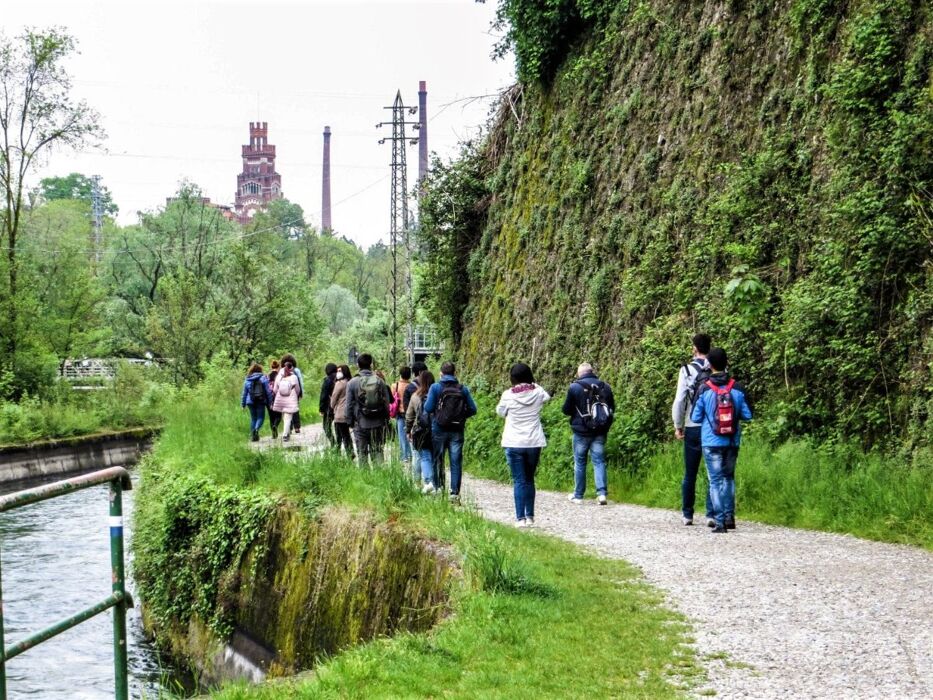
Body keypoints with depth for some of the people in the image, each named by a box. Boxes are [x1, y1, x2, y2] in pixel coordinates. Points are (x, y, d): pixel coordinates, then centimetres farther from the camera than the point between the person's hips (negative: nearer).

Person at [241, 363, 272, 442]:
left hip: (251, 402, 3)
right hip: (261, 401, -3)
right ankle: (256, 429, -26)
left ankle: (252, 435, 11)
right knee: (260, 417, 3)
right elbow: (268, 391, -4)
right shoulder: (263, 378, -2)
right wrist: (270, 402, 1)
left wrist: (243, 404, 17)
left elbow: (244, 393, 10)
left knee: (253, 418, 13)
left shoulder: (247, 380, 5)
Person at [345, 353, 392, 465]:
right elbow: (387, 403, 3)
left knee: (362, 453, 5)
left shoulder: (352, 383, -5)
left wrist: (350, 422, 8)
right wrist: (386, 418, 13)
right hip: (378, 423, 2)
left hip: (360, 424, -1)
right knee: (377, 452, 6)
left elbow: (349, 405, -2)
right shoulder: (380, 382, -1)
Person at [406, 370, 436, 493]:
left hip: (421, 432, -2)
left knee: (424, 456, 0)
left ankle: (428, 482, -18)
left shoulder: (415, 396, -3)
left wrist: (408, 431, 16)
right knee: (434, 457, 11)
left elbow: (409, 416, 5)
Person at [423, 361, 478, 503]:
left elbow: (428, 408, -10)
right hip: (457, 431, 2)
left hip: (439, 429, -2)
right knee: (456, 462, 4)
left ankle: (438, 487, 7)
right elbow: (472, 409, 1)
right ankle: (455, 493, 1)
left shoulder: (435, 387, -6)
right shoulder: (463, 389, 2)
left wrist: (425, 401, 12)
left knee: (438, 460, 11)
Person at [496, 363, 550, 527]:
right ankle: (530, 516, 18)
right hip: (534, 443, 3)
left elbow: (500, 412, 6)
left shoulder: (508, 395, -11)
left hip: (514, 444, -3)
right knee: (530, 480, 16)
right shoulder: (538, 392, -4)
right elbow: (547, 397, 20)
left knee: (519, 481, 0)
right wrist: (534, 384, 21)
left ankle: (521, 518, -4)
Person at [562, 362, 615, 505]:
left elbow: (566, 410, -3)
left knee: (580, 462, 9)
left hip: (581, 431, -3)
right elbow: (612, 409, 10)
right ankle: (602, 493, -8)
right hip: (600, 432, 3)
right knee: (599, 461, 5)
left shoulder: (575, 387, -9)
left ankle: (578, 495, 15)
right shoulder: (605, 387, 3)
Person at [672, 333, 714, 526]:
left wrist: (678, 426, 5)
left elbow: (679, 400, -5)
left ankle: (687, 514, 16)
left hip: (693, 428, 0)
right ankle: (711, 513, -5)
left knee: (690, 474, 10)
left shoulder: (687, 370, -4)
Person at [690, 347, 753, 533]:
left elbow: (695, 417, -4)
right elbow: (747, 415, 0)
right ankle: (729, 516, 14)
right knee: (729, 477, 19)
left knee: (715, 480, 3)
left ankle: (720, 521, -2)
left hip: (711, 442, -2)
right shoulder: (737, 388, -5)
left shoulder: (705, 389, -9)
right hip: (732, 442, 2)